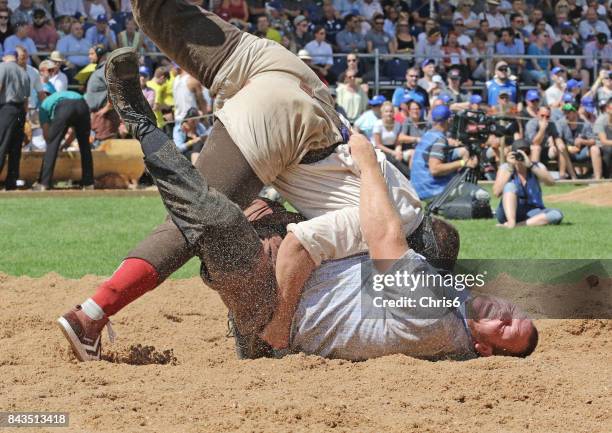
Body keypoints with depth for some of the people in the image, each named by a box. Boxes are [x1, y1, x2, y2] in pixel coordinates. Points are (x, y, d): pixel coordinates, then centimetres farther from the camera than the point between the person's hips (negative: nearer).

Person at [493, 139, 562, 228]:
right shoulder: (505, 168, -3)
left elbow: (551, 182, -22)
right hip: (510, 211, -2)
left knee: (557, 215, -27)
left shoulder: (537, 166, -1)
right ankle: (511, 222, -44)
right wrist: (510, 168, -24)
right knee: (510, 185, -28)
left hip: (532, 213, 2)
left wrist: (530, 165, -32)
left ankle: (519, 224, -35)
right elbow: (497, 193, -19)